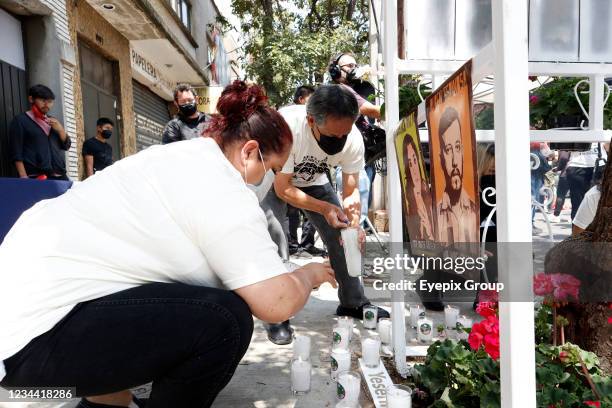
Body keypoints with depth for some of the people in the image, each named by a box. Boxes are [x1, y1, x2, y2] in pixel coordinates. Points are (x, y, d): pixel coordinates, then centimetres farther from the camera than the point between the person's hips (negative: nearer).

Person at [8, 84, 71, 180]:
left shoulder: (53, 121, 20)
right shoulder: (20, 120, 3)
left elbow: (66, 146, 18)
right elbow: (16, 153, -4)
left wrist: (60, 130, 0)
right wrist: (24, 178, -14)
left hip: (59, 176, 5)